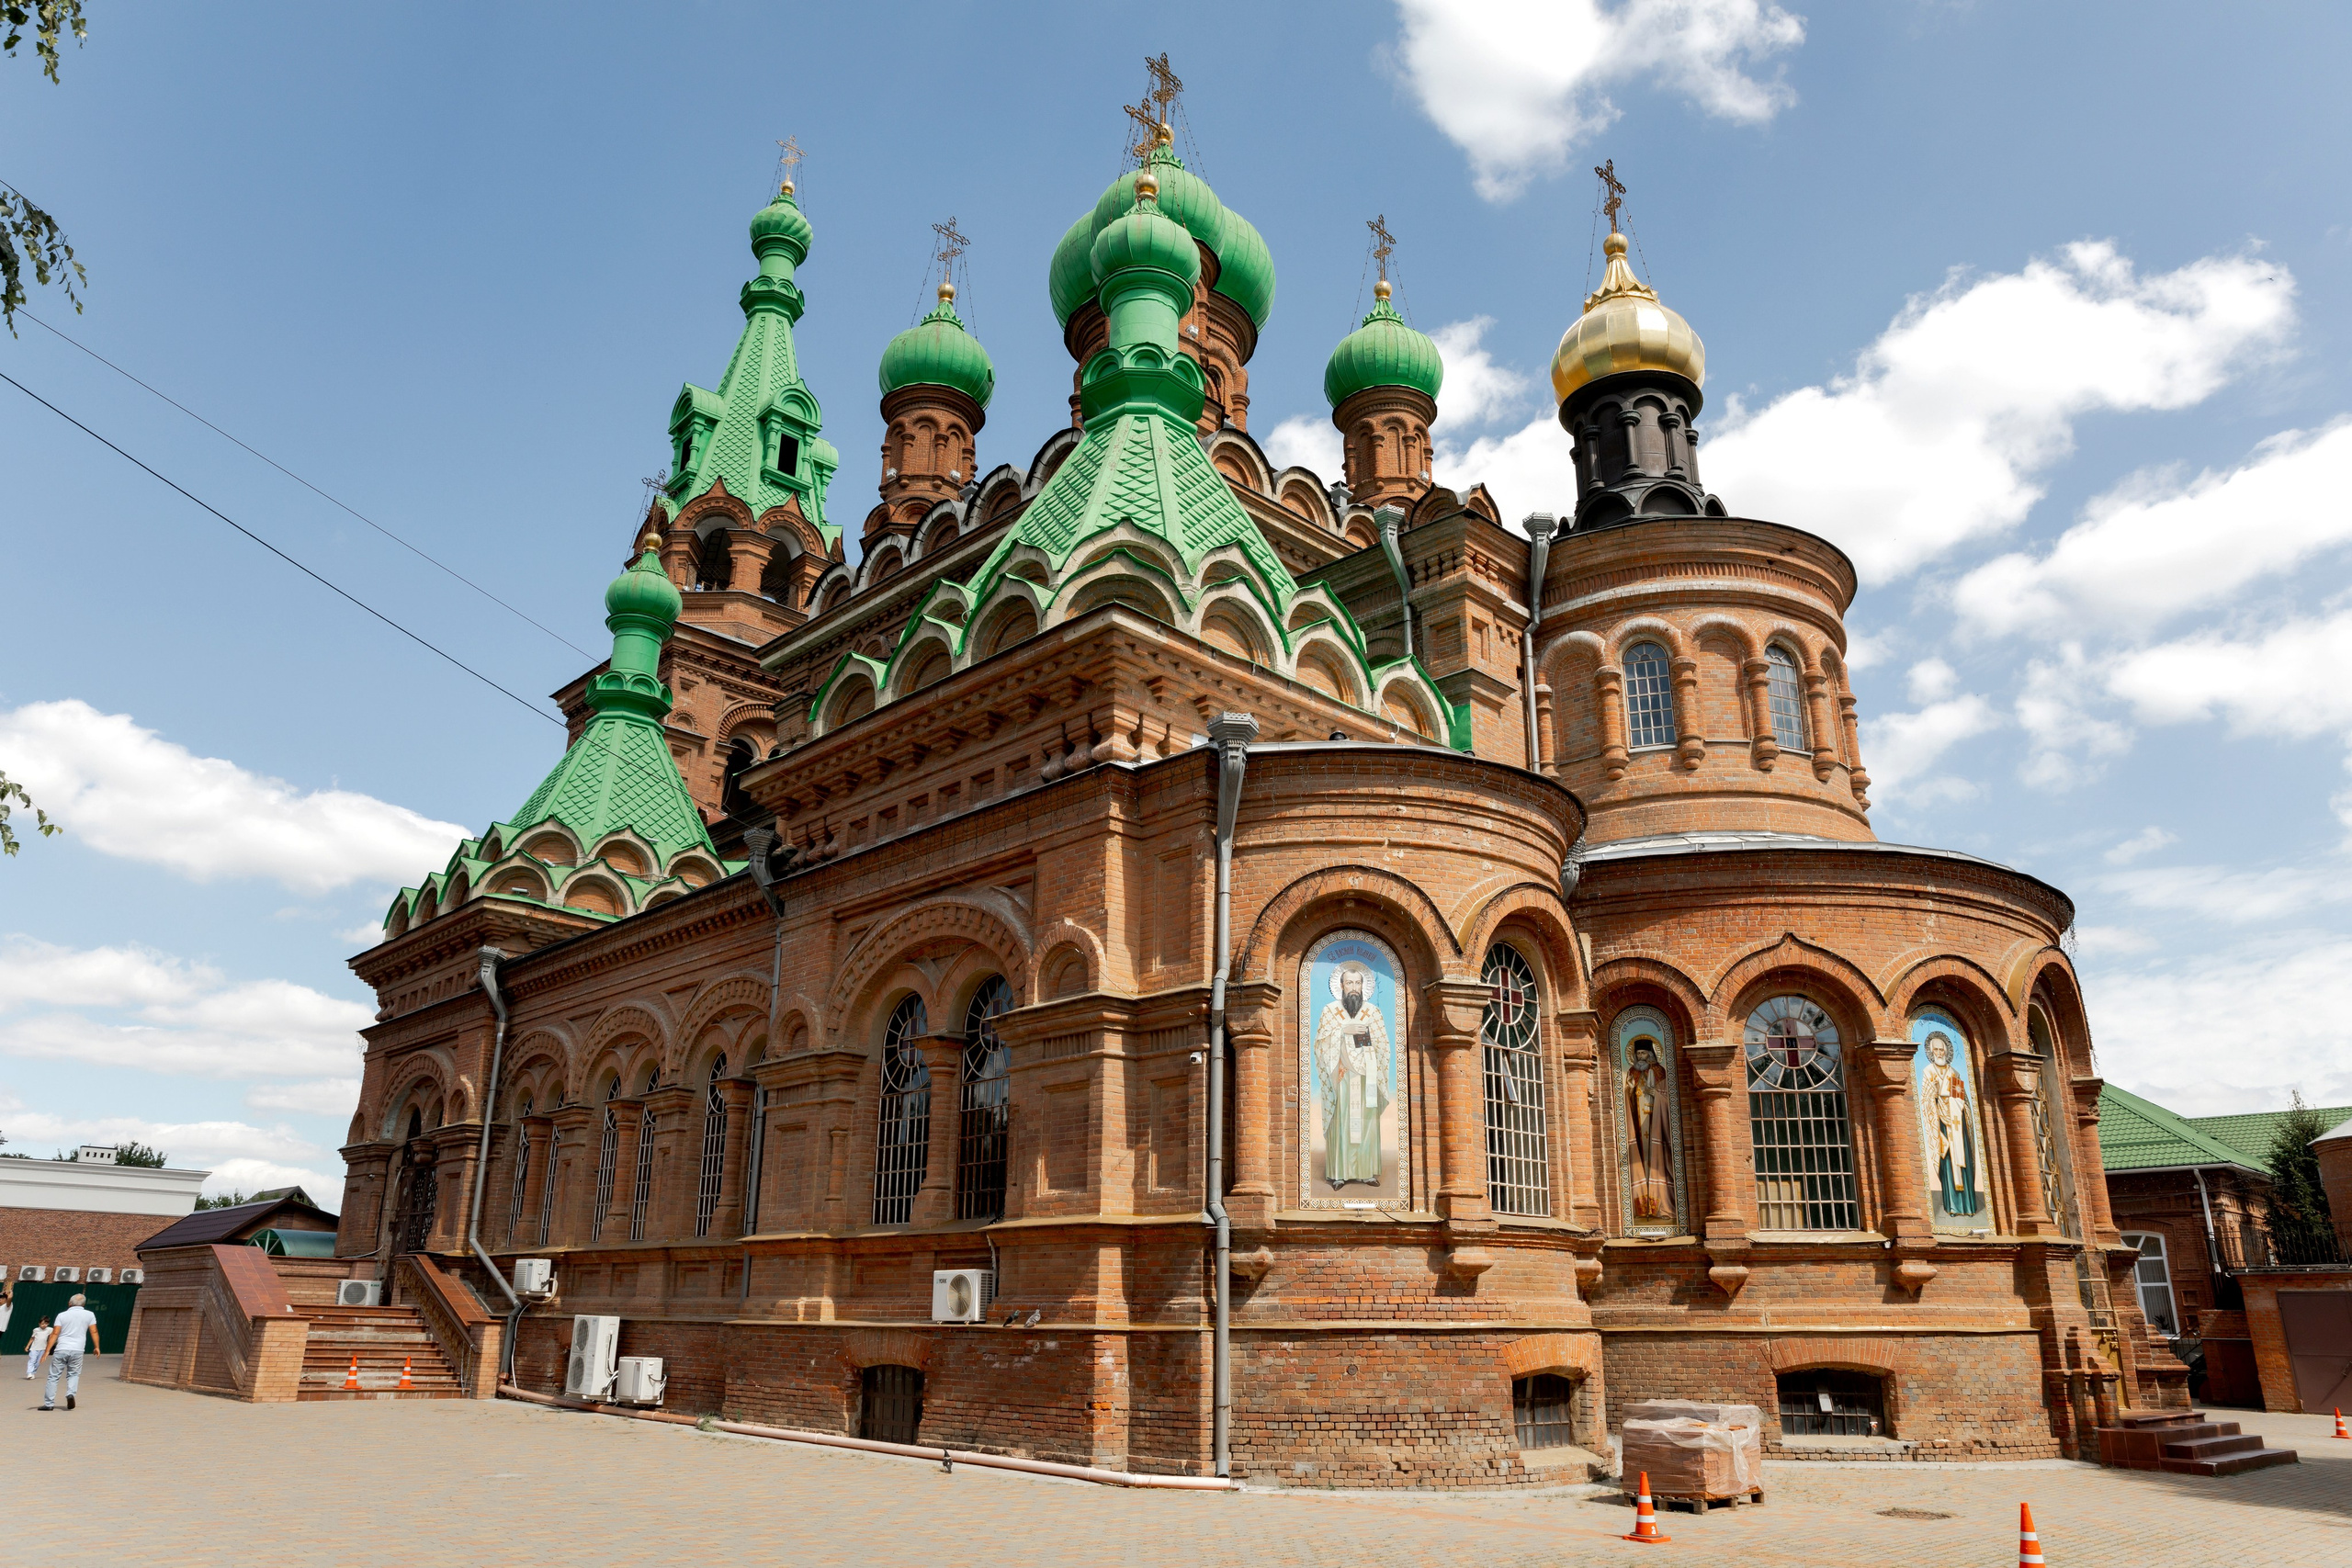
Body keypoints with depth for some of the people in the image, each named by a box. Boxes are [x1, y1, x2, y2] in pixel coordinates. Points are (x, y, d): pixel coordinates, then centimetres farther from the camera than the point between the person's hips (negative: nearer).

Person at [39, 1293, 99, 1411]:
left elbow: (55, 1334, -5)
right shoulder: (89, 1315, 5)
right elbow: (94, 1332, 5)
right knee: (74, 1374, 16)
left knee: (53, 1376, 8)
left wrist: (47, 1350, -4)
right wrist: (97, 1347, 13)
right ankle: (71, 1393, -9)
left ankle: (49, 1404, 8)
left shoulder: (62, 1315, 2)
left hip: (61, 1350, -1)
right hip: (77, 1350, 1)